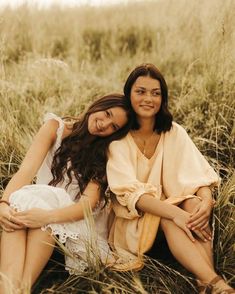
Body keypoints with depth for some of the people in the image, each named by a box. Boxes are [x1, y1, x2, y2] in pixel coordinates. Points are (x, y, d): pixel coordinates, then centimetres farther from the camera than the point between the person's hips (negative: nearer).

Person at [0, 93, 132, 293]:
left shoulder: (107, 153, 0)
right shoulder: (56, 127, 3)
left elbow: (88, 203, -15)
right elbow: (27, 169, -11)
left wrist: (48, 216, -33)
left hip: (78, 224, -1)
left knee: (44, 200, -33)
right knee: (21, 201, -33)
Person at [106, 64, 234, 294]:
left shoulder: (174, 132, -2)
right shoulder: (118, 137, -13)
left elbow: (199, 175, -10)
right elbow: (128, 191, -24)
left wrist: (206, 201, -34)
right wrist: (176, 213, -37)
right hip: (133, 220, -3)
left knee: (194, 203, -29)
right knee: (167, 217, -34)